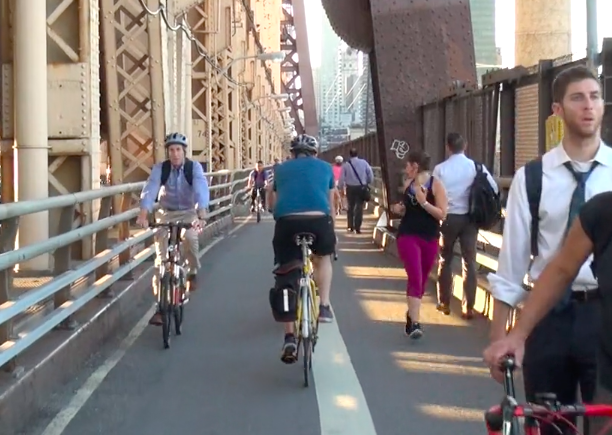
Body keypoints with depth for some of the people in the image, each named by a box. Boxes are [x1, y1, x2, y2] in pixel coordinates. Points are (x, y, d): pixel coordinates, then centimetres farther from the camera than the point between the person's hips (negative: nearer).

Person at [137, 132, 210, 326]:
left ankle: (192, 273, -3)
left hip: (188, 212, -1)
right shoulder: (159, 168, -13)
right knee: (161, 256, -8)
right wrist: (143, 215, -45)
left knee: (190, 237, -33)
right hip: (166, 213, 1)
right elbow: (150, 190, -27)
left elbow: (202, 191, -29)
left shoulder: (194, 167, -15)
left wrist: (202, 216, -47)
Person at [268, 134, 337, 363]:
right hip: (318, 220, 0)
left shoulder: (281, 169, 25)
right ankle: (324, 306, 18)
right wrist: (331, 231, 42)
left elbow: (273, 202, 27)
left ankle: (289, 337, 6)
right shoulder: (325, 167, 23)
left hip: (287, 222, 1)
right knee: (323, 258, 31)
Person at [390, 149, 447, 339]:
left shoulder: (436, 184, -8)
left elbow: (442, 214, -13)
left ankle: (411, 315, 33)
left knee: (422, 280, 12)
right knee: (415, 278, -14)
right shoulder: (408, 184, 6)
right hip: (407, 236, 1)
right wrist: (399, 209, -1)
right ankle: (414, 323, -18)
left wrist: (424, 202, -23)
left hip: (430, 238, -1)